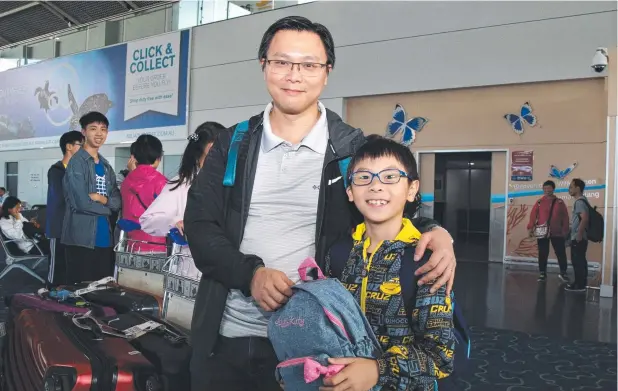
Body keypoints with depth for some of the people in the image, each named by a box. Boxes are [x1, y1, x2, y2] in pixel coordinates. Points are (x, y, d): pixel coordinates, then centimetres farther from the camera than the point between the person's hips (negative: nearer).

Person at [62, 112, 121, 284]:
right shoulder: (77, 162, -8)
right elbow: (81, 203, -18)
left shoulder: (105, 165, 16)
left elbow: (117, 201, 9)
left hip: (104, 237, 7)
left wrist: (101, 199, -12)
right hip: (82, 238, -7)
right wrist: (106, 207, -1)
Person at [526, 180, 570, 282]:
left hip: (557, 233, 0)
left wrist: (565, 230, -1)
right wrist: (530, 227, -11)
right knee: (543, 254, 4)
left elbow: (565, 217, 4)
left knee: (561, 253, 4)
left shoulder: (560, 202, 5)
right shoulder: (539, 202, 3)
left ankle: (563, 273, 19)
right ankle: (542, 273, 13)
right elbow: (533, 215, -1)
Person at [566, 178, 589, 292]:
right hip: (578, 237, 10)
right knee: (580, 261, 14)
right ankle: (581, 283, 20)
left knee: (577, 261, -5)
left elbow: (585, 218, -28)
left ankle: (579, 285, 0)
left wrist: (579, 234, -24)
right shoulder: (581, 201, 15)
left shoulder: (579, 202, -16)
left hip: (578, 238, -10)